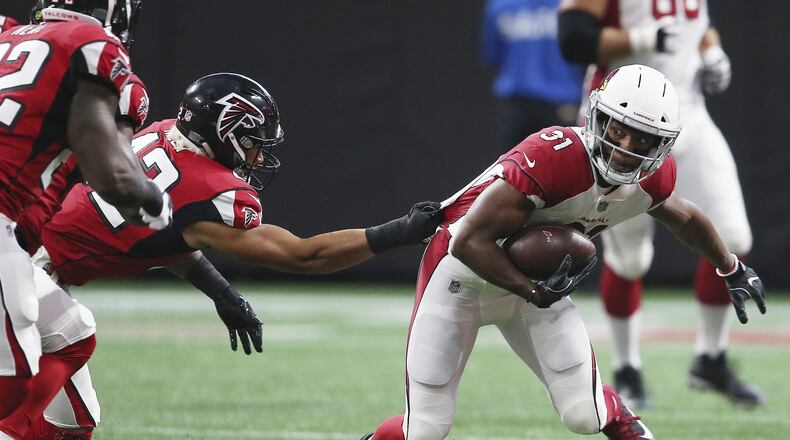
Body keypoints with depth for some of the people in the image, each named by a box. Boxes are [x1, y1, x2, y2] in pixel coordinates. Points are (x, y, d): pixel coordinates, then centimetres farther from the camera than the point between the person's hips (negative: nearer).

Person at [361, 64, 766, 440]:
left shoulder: (652, 178, -12)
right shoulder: (553, 159, -36)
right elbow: (470, 243, -34)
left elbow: (684, 218, 15)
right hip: (463, 274, -5)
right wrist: (536, 294, -33)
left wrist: (733, 270, 28)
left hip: (532, 279, 5)